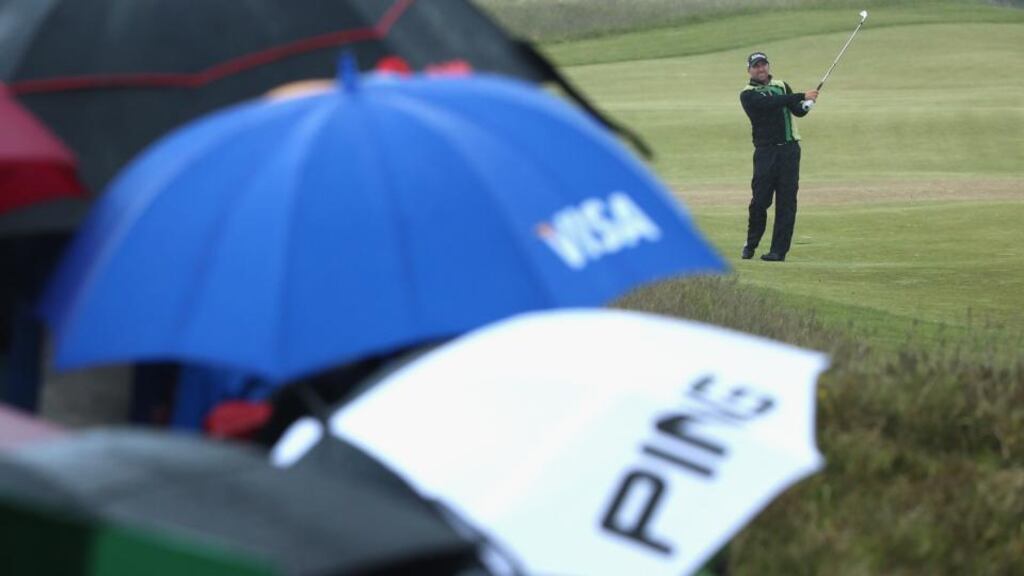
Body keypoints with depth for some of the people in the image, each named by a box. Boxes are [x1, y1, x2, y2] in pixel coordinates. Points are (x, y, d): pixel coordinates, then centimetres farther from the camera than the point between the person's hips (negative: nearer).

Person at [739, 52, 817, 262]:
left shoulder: (782, 86, 15)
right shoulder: (748, 94, 0)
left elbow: (797, 110, 6)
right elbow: (771, 103, -18)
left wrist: (805, 105, -18)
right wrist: (802, 96, -23)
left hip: (789, 150, 3)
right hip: (765, 151, -3)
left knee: (786, 201, -2)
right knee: (760, 200, -5)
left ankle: (779, 250, 0)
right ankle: (751, 244, 15)